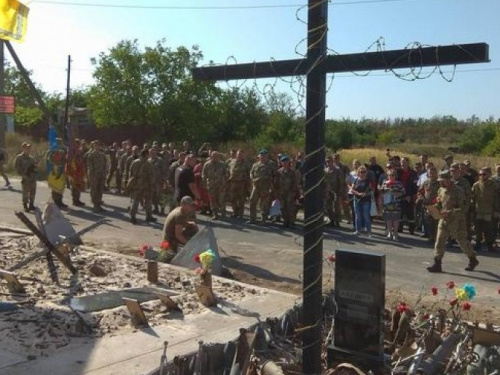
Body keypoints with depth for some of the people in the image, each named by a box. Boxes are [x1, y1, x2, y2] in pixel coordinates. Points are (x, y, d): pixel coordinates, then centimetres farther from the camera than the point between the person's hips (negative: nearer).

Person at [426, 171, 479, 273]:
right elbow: (438, 204, 17)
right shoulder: (441, 190, 6)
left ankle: (473, 260, 31)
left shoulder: (457, 191, -15)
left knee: (462, 241, 9)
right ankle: (437, 264, 3)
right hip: (443, 220, 6)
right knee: (439, 241, -1)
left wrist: (449, 213, -31)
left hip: (456, 221, -6)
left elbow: (461, 209, -19)